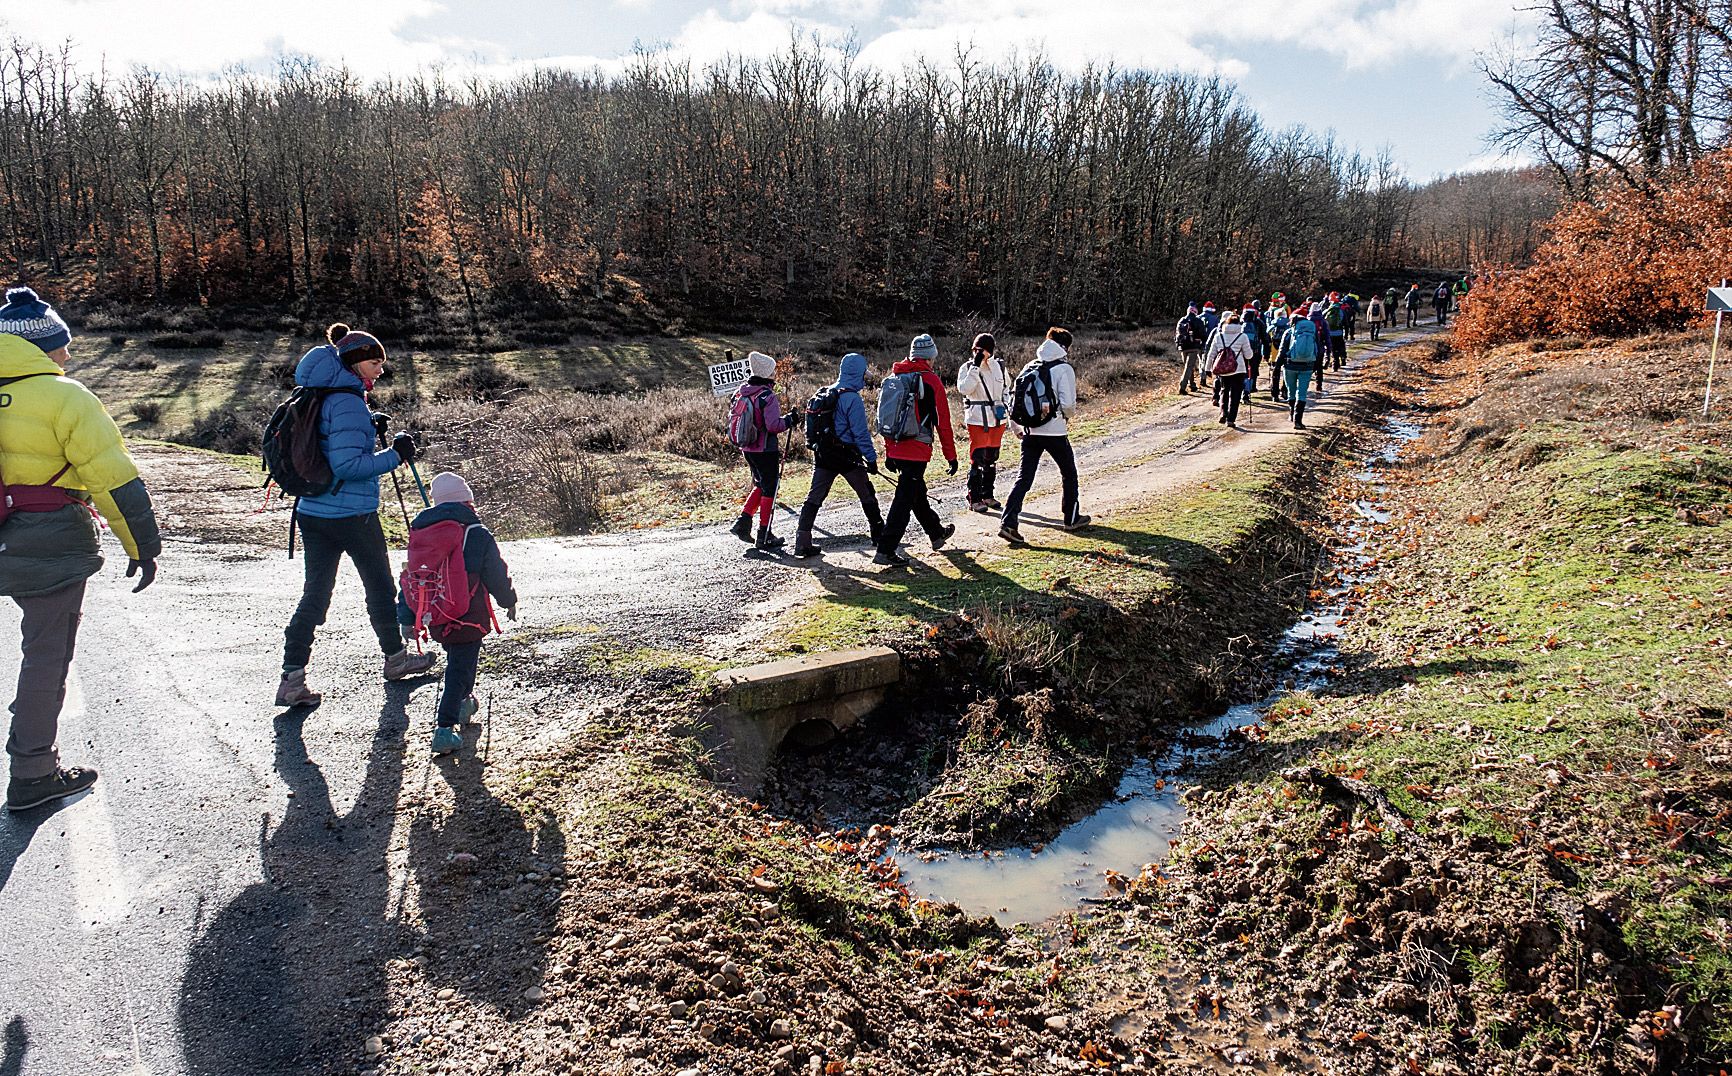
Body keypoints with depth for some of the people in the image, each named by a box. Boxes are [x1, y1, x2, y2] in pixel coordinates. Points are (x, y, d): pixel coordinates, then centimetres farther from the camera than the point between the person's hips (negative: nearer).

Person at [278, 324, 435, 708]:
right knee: (380, 586, 12)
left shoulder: (319, 396, 11)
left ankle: (292, 678, 3)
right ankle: (395, 658, 29)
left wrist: (368, 429, 13)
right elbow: (347, 464, -23)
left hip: (311, 512, 8)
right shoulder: (348, 402, -17)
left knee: (314, 593, 8)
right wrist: (395, 456, -16)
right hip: (351, 514, -8)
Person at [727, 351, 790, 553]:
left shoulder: (741, 393, 4)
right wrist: (788, 420, -9)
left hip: (747, 449, 7)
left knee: (761, 486, 22)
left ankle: (743, 522, 14)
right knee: (769, 490, 4)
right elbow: (774, 425, -26)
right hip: (765, 451, -7)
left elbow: (734, 421, 11)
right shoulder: (767, 396, -19)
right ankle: (764, 536, 8)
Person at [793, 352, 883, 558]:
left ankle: (802, 542, 0)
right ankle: (878, 535, 23)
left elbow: (813, 426, 16)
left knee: (814, 497, 6)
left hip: (822, 455, 6)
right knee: (867, 494, 12)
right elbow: (861, 433, -16)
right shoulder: (851, 398, -15)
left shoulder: (823, 393, 9)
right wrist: (871, 458, -10)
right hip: (846, 456, -6)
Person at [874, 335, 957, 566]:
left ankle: (937, 532, 42)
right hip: (917, 450, -7)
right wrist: (951, 456, 0)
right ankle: (885, 550, -9)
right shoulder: (931, 381, -8)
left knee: (917, 492, 22)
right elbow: (942, 423, -7)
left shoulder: (894, 377, 10)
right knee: (905, 499, -5)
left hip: (895, 449, 7)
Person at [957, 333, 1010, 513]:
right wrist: (976, 366, -24)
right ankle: (974, 499, -2)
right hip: (977, 419, -5)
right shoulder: (967, 368, -6)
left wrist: (1006, 404, 9)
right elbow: (964, 388, -23)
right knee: (977, 459, -9)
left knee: (991, 459, 13)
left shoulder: (999, 366, 7)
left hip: (997, 418, 5)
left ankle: (987, 495, 24)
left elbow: (1006, 386, 23)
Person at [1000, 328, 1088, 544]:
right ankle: (1072, 519, 28)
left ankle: (1008, 522, -10)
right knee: (1069, 474, 17)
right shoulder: (1064, 369, -9)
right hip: (1055, 432, -4)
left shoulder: (1030, 367, 8)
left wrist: (1016, 427, 17)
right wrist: (1067, 416, 7)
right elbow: (1068, 403, -15)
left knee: (1024, 478, 2)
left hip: (1030, 432, 5)